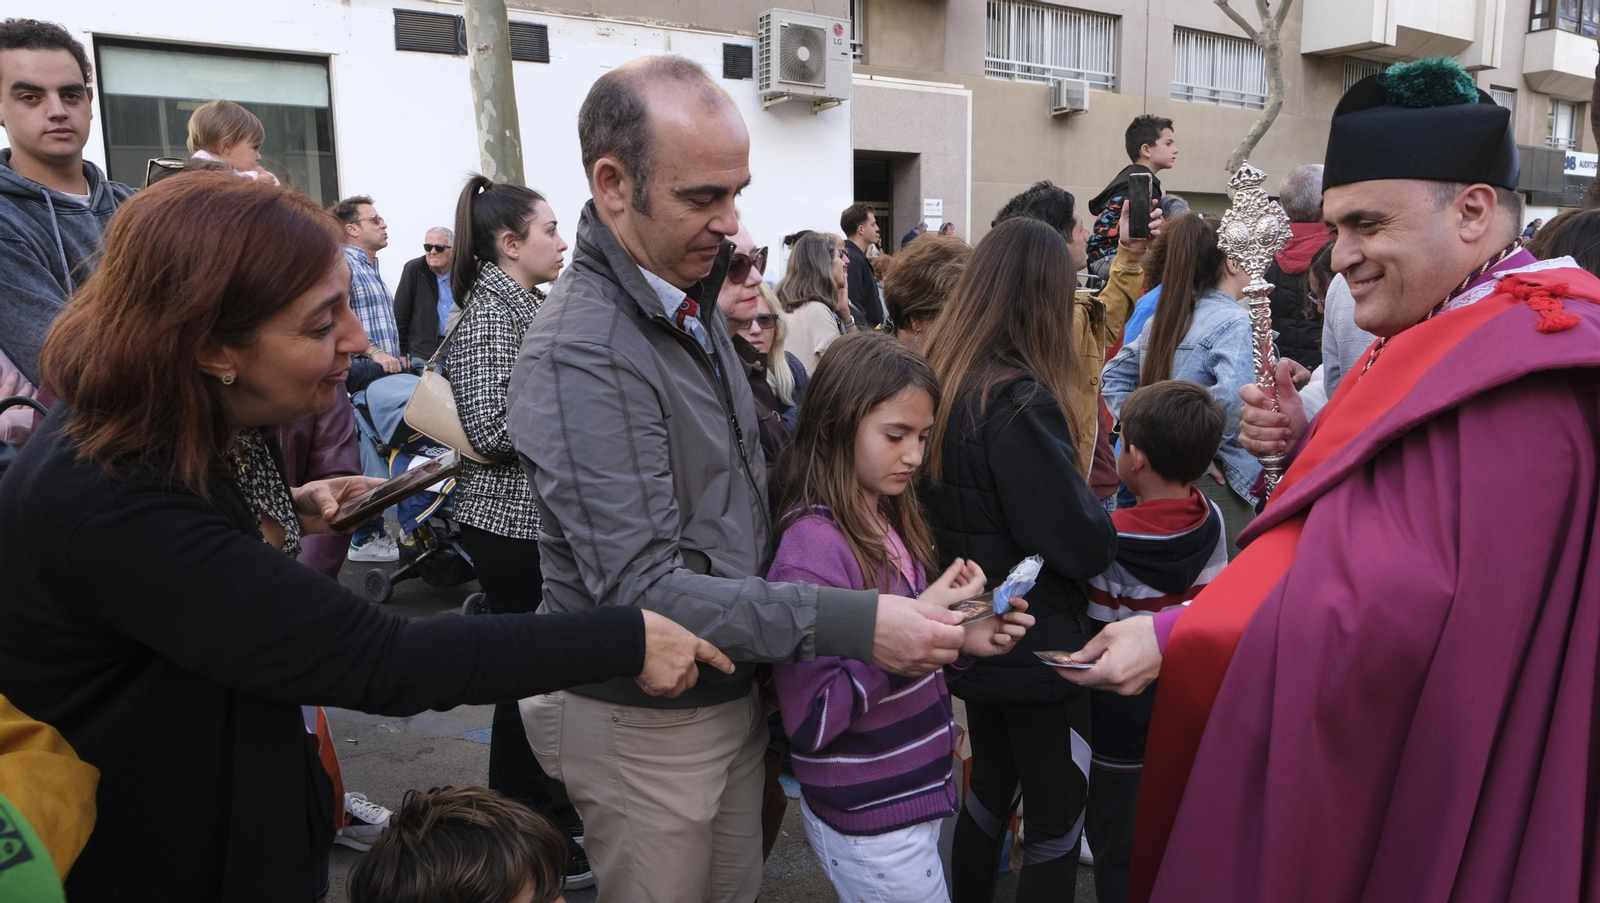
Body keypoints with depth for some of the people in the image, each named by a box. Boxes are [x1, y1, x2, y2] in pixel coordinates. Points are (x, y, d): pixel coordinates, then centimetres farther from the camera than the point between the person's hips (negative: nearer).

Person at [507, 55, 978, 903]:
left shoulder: (691, 301, 3)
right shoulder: (580, 355, -26)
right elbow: (644, 591, -29)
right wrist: (855, 624, -34)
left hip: (731, 694, 8)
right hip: (644, 723, -8)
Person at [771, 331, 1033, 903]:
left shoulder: (894, 523, 3)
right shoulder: (815, 545, -22)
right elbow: (812, 719, -24)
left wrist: (959, 641, -7)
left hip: (915, 793, 8)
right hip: (869, 824, -8)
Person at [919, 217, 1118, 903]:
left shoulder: (942, 378, 0)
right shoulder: (1019, 401, -25)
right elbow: (1084, 543, -25)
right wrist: (1108, 525, -3)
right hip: (1033, 645, -8)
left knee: (991, 784, 24)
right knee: (1056, 818, 8)